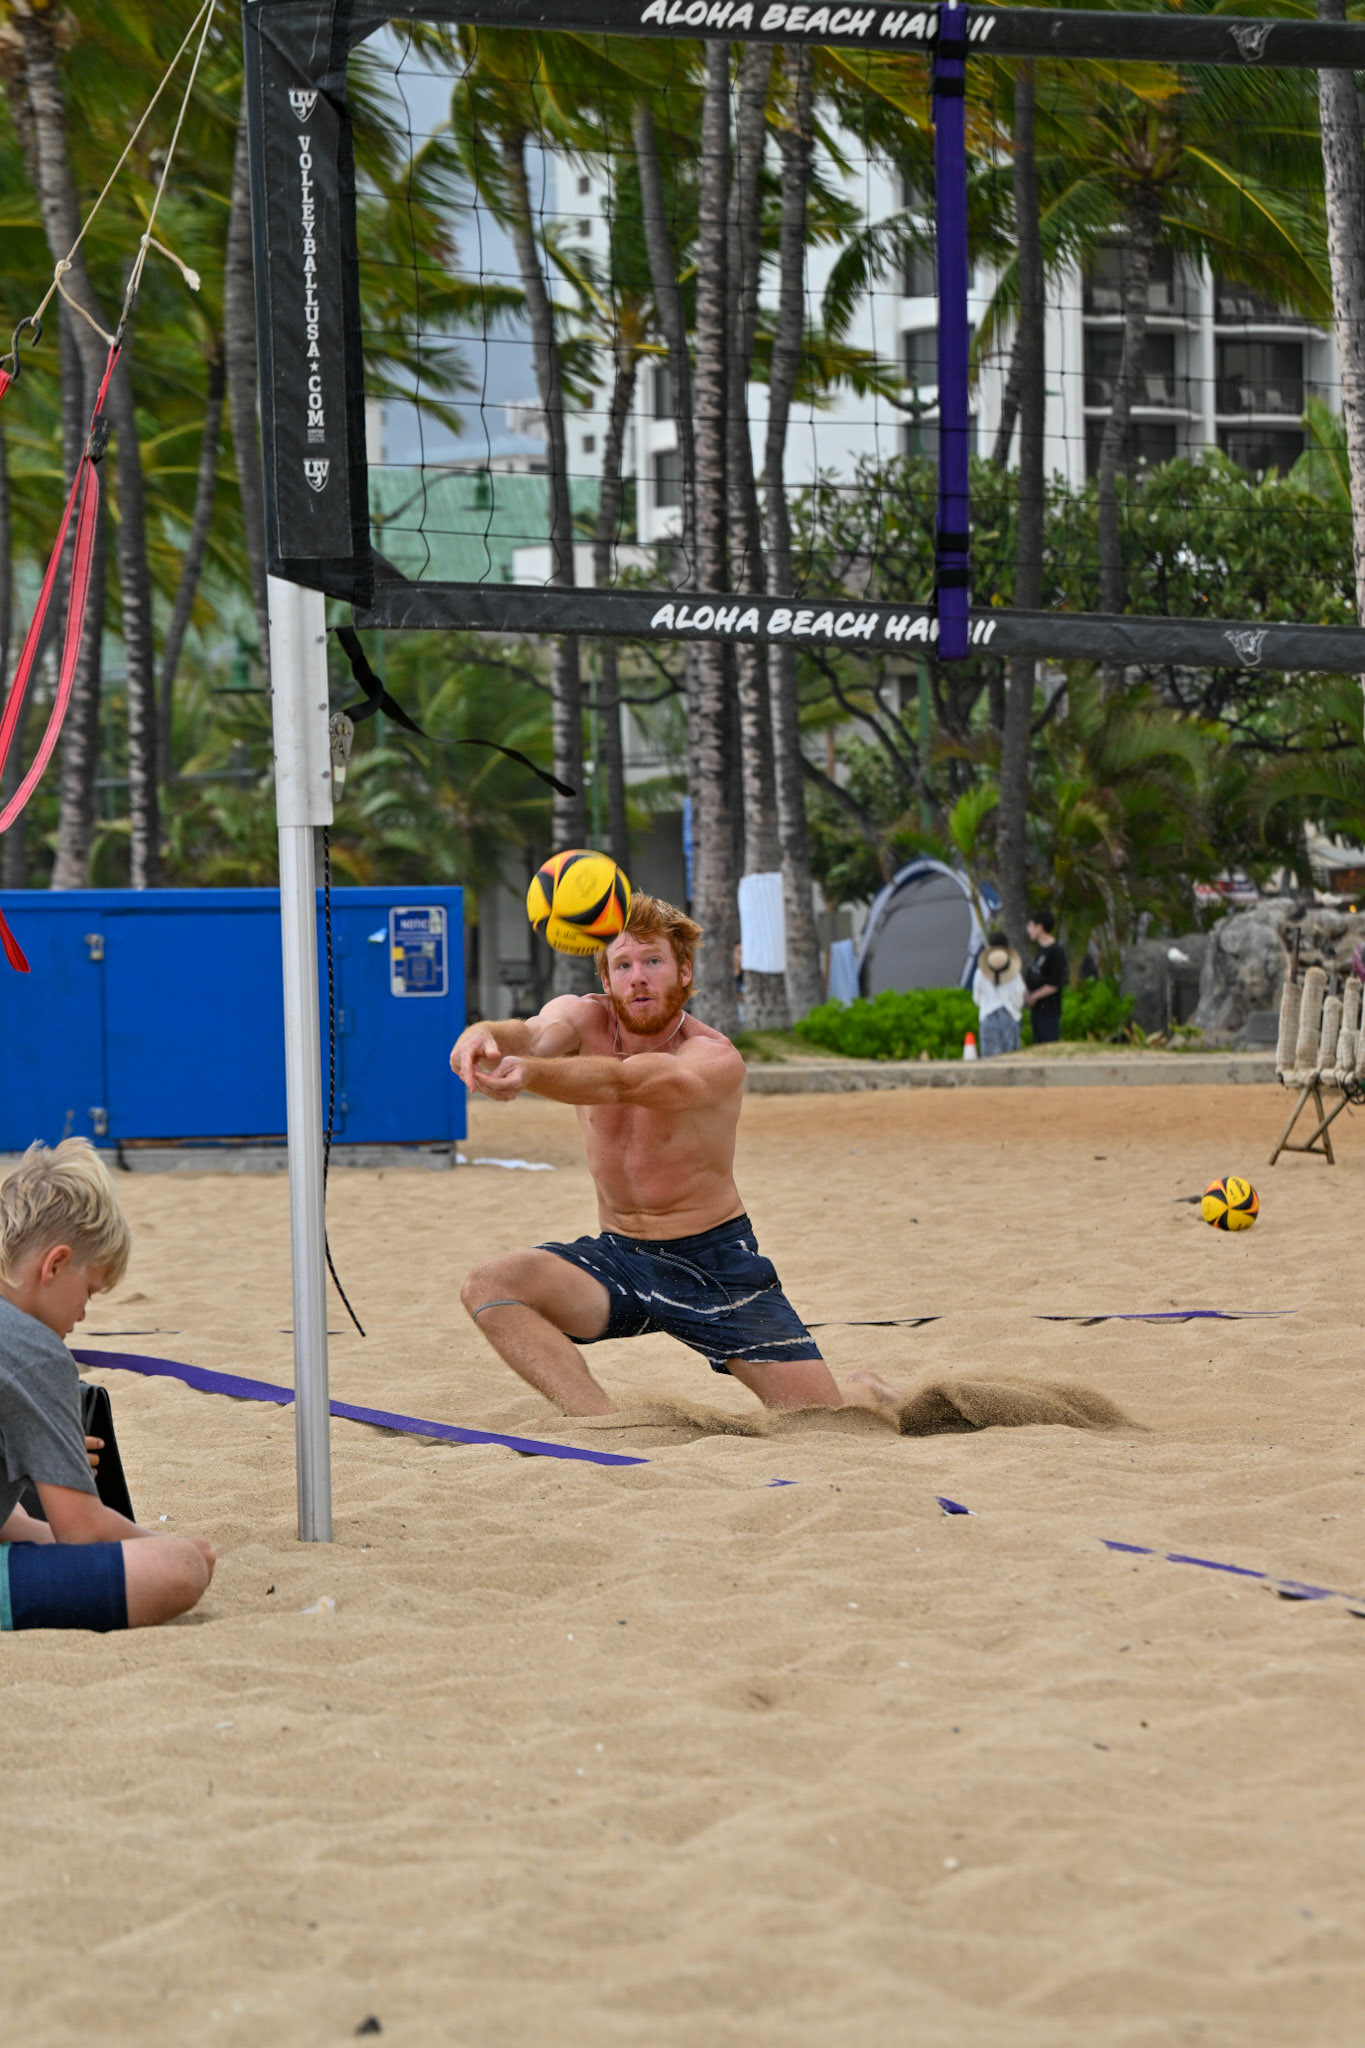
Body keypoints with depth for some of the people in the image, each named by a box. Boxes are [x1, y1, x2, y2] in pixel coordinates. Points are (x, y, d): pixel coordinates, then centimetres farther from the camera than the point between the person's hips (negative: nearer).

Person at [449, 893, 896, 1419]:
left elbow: (621, 1081, -41)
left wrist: (529, 1073, -61)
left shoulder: (715, 1059, -21)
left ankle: (858, 1393, 27)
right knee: (489, 1286, -23)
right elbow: (534, 1034, -31)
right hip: (617, 1257, 4)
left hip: (715, 1262, -4)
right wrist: (484, 1038, -57)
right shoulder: (583, 1020, -7)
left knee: (822, 1416, -11)